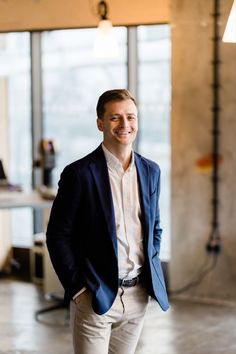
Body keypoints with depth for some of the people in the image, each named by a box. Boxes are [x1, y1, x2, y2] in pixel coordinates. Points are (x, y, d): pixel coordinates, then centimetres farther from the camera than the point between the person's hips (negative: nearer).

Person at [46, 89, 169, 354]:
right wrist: (77, 287, -10)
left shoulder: (151, 171, 7)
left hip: (138, 297, 5)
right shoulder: (79, 173, -10)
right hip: (94, 298, -5)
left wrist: (152, 274, 8)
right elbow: (58, 236, -7)